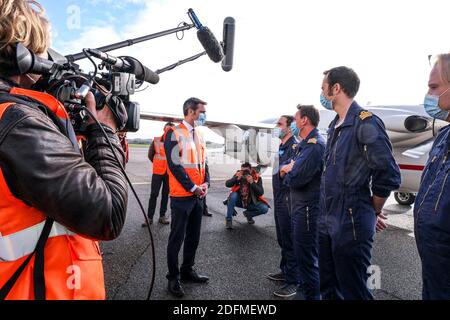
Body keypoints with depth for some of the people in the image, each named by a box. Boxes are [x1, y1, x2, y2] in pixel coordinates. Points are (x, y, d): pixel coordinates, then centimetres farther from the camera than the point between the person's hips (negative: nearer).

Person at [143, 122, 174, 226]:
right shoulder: (156, 141, -1)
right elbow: (150, 155, 11)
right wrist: (159, 163, 11)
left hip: (169, 172, 1)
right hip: (157, 172, 0)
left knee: (165, 194, 9)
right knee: (154, 194, 1)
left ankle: (162, 216, 19)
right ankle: (149, 217, 9)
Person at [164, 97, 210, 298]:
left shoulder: (198, 135, 14)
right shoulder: (174, 134, -10)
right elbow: (175, 165, -17)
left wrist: (206, 183, 0)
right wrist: (193, 187, -15)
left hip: (198, 195, 8)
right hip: (182, 196, -7)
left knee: (193, 237, 16)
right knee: (177, 238, 3)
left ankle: (187, 271, 31)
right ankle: (173, 278, 17)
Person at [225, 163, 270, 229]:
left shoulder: (257, 178, -14)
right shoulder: (238, 175, -11)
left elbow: (261, 193, -22)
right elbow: (227, 184, -20)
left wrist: (252, 182, -35)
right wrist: (237, 178, -36)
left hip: (251, 202, 1)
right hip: (239, 201, 0)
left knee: (265, 208, -22)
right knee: (233, 195, -32)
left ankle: (248, 214, 10)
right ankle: (228, 219, -16)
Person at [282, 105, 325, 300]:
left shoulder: (315, 145, -19)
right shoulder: (305, 144, 15)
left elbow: (296, 179, -24)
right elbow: (289, 170, 15)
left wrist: (288, 171, -3)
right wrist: (290, 170, -6)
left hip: (308, 208, -10)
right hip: (301, 206, 10)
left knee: (307, 255, 1)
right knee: (301, 250, 22)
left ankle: (311, 294, 17)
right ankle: (305, 288, 39)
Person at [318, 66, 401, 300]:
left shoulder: (365, 123, -14)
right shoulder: (335, 126, 13)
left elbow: (389, 175, -17)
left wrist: (373, 212, -3)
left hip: (351, 225, -8)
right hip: (328, 222, 8)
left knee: (353, 291, 8)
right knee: (328, 289, 20)